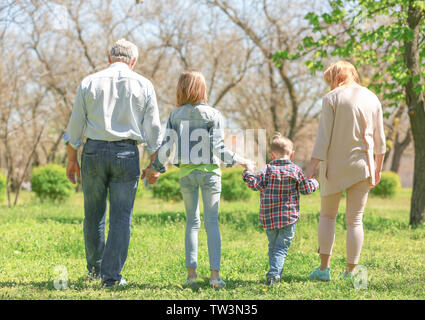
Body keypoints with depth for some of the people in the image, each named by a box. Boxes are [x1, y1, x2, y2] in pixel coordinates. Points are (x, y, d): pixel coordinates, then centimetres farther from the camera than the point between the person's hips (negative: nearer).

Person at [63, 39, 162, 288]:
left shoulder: (89, 83, 5)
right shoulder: (144, 85, 3)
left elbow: (75, 125, 6)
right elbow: (153, 129, 4)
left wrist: (72, 159, 14)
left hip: (94, 150, 1)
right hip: (126, 153, -1)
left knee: (94, 214, 14)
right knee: (121, 216, 2)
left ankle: (95, 268, 27)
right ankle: (112, 276, -1)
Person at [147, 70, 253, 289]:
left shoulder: (175, 115, 0)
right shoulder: (213, 115, -6)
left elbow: (166, 146, 2)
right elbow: (218, 149, -12)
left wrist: (155, 168, 16)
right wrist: (239, 160, 1)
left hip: (186, 173, 2)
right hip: (209, 172, -2)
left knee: (192, 222, 11)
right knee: (212, 222, 2)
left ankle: (191, 272, 5)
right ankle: (215, 273, -4)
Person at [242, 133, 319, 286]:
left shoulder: (267, 170, 0)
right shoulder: (295, 170, 0)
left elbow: (255, 184, -10)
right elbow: (306, 189, 6)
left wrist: (248, 174, 6)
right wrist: (314, 182, 26)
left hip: (269, 217, 2)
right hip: (289, 216, -2)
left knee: (272, 246, 17)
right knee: (281, 247, -2)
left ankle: (275, 274, 19)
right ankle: (274, 274, -18)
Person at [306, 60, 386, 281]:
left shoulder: (332, 99, -6)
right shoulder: (372, 99, 8)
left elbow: (323, 137, -11)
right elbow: (380, 139, 11)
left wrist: (312, 168, -9)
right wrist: (378, 168, 21)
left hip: (335, 166, -3)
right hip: (362, 166, 3)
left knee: (327, 215, 11)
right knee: (355, 220, 6)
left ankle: (324, 268, 4)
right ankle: (350, 272, 5)